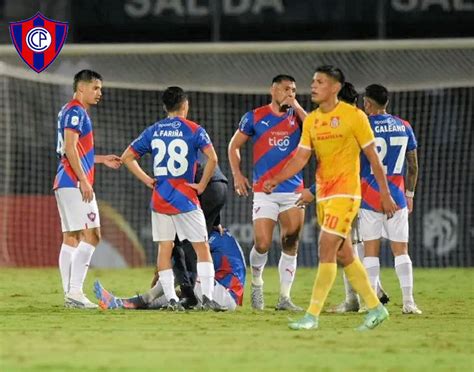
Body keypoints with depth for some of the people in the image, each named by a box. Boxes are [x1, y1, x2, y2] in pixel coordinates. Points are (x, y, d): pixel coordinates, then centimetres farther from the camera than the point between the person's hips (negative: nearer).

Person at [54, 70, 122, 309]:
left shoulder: (71, 112, 21)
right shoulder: (75, 112, -9)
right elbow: (70, 148, -18)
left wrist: (101, 159, 28)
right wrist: (84, 181, -20)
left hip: (65, 184, 10)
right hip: (74, 183, -10)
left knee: (71, 238, 7)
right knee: (90, 235, -12)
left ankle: (70, 294, 6)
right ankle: (75, 291, -17)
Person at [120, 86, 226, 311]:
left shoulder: (153, 131, 7)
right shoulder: (193, 130, -4)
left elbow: (127, 157, 9)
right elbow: (212, 158, -18)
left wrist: (146, 180, 10)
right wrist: (202, 185, -8)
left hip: (159, 199, 4)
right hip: (185, 199, -4)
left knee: (164, 248, 7)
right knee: (202, 247, 1)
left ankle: (170, 298, 3)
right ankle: (207, 296, -9)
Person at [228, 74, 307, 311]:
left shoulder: (297, 116, 6)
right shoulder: (255, 117, 3)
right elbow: (234, 146, 11)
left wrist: (297, 107, -11)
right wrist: (237, 175, 0)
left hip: (293, 191, 2)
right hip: (264, 192, -2)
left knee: (290, 245, 0)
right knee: (262, 244, -9)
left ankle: (284, 298, 8)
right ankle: (257, 284, 18)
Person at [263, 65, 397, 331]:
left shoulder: (354, 116, -8)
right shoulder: (311, 120, 10)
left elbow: (373, 157, -4)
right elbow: (301, 157, 8)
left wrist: (385, 194, -5)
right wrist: (276, 180, -8)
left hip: (346, 191, -7)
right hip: (323, 192, 7)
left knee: (326, 249, -13)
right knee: (344, 254, 9)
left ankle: (313, 316, -12)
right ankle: (376, 308, 19)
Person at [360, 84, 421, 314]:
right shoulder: (404, 127, 6)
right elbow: (413, 165, 10)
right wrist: (409, 194, 20)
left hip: (370, 197, -3)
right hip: (397, 197, 3)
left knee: (371, 251, 3)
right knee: (401, 250, 6)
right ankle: (408, 301, -2)